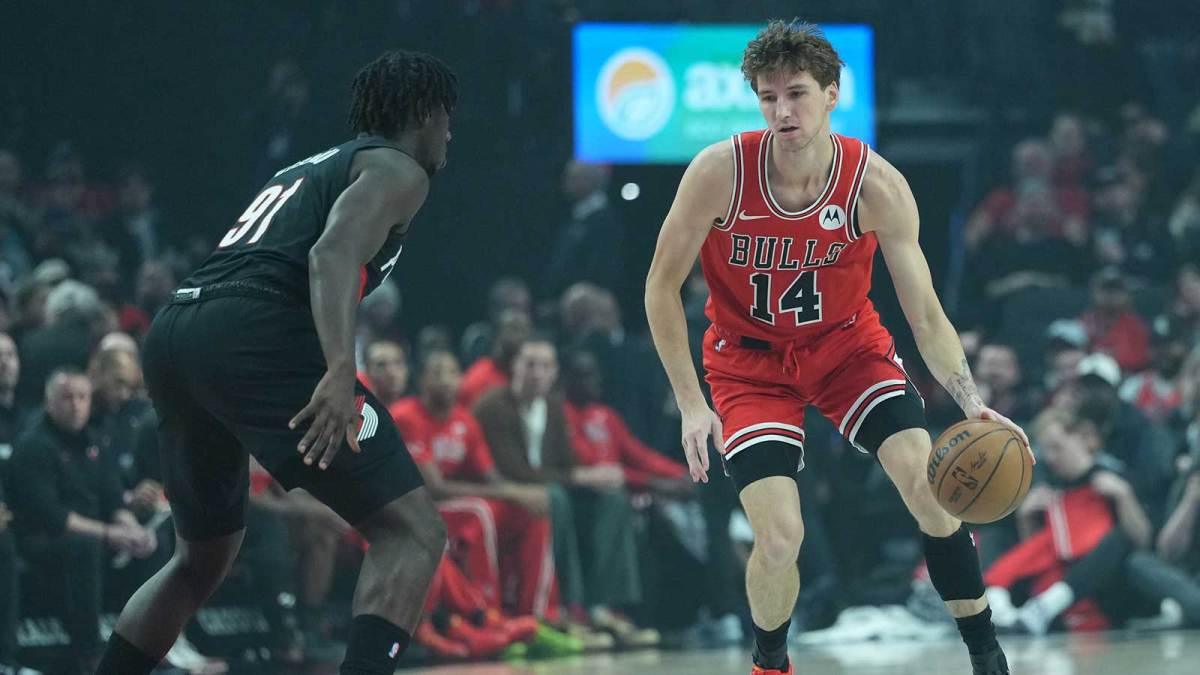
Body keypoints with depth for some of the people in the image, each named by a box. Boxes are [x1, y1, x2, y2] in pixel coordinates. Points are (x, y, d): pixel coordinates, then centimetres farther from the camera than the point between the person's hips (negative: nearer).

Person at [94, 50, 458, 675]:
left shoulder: (303, 171, 34)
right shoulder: (397, 169, 8)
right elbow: (333, 253, -13)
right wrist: (340, 371, -26)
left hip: (170, 337, 9)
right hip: (252, 336, -9)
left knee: (203, 559, 27)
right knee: (412, 532, -7)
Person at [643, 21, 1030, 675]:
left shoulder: (877, 186, -21)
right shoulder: (719, 172, -24)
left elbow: (926, 315, -15)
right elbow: (662, 286, -12)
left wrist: (973, 404, -31)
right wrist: (692, 406, -16)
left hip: (847, 344, 1)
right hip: (750, 360, -1)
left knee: (930, 483, -19)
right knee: (779, 538, -16)